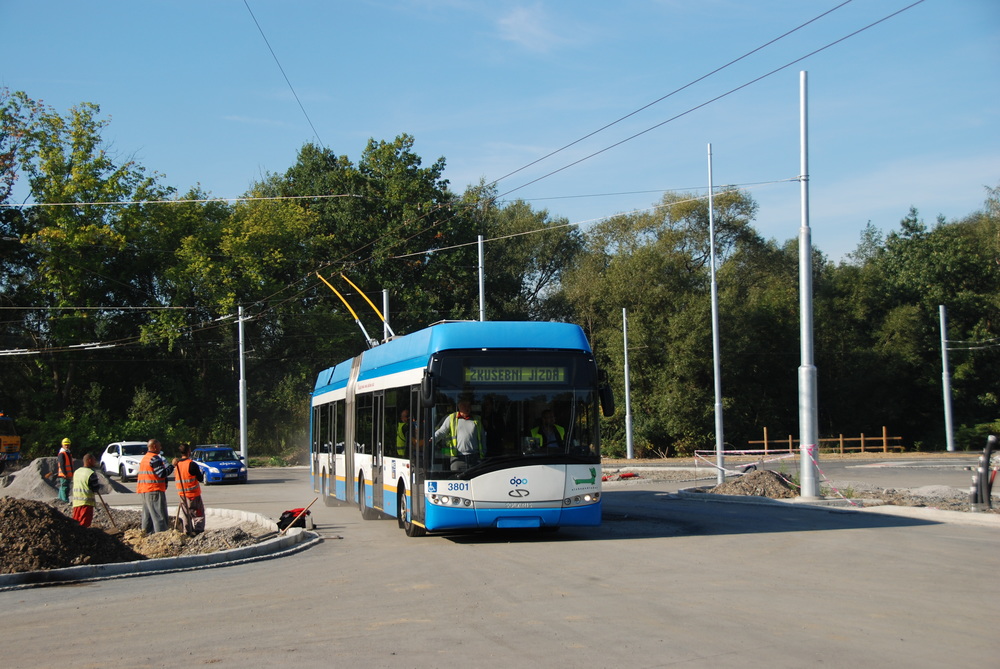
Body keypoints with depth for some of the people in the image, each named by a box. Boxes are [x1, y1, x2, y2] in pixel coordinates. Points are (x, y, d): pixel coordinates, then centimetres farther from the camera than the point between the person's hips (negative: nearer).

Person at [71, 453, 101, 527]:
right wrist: (99, 482, 8)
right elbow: (95, 489, -11)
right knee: (84, 523, -4)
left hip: (76, 502, 7)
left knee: (75, 522, 11)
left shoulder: (76, 472, 10)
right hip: (87, 502, -7)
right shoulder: (91, 474, -14)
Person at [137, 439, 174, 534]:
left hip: (144, 490, 10)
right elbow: (162, 474, -19)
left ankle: (147, 533, 16)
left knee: (148, 514, 14)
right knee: (159, 515, -10)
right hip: (154, 490, -10)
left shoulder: (145, 458, 19)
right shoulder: (154, 458, -13)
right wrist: (172, 465, -12)